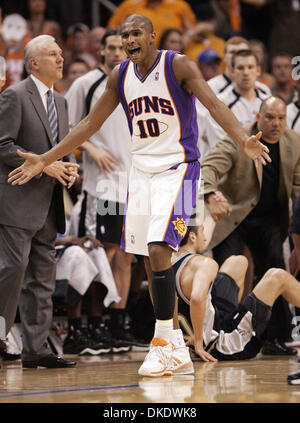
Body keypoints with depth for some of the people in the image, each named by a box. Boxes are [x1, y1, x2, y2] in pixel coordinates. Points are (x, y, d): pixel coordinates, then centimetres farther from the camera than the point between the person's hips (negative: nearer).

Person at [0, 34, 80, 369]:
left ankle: (35, 348, 9)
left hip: (48, 204, 8)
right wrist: (43, 165, -16)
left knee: (42, 277, 7)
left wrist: (66, 168, 4)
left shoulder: (59, 102, 18)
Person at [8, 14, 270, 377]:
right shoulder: (120, 75, 6)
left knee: (158, 251, -19)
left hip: (176, 170, -6)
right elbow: (90, 124, 13)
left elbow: (214, 105, -21)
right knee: (148, 257, 6)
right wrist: (44, 160, 11)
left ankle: (162, 345, -15)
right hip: (141, 171, 6)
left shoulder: (178, 65, -11)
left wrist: (244, 140, -40)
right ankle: (168, 338, 17)